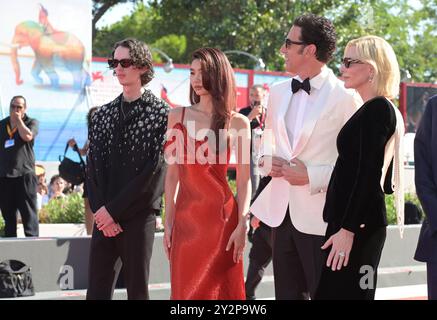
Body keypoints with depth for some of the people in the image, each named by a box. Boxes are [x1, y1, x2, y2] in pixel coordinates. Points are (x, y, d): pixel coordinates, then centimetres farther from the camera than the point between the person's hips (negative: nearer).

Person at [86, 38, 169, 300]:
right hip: (104, 218, 4)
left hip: (138, 217, -4)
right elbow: (93, 167, 8)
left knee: (137, 289, 1)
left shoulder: (160, 114, -2)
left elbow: (155, 169, -9)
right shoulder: (103, 114, 14)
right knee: (97, 289, 3)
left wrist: (114, 210, -11)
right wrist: (101, 211, -7)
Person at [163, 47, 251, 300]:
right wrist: (168, 222, 6)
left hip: (221, 217, -3)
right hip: (185, 219, 3)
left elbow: (244, 181, -1)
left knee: (219, 289, 2)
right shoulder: (178, 116, 9)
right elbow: (173, 173, 10)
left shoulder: (237, 123, 1)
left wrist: (242, 226, -9)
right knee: (186, 289, 5)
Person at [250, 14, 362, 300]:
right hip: (282, 211, 7)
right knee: (287, 294, 14)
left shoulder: (345, 97, -11)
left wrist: (312, 176, -18)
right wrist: (268, 160, 2)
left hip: (320, 216, -6)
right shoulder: (279, 93, 11)